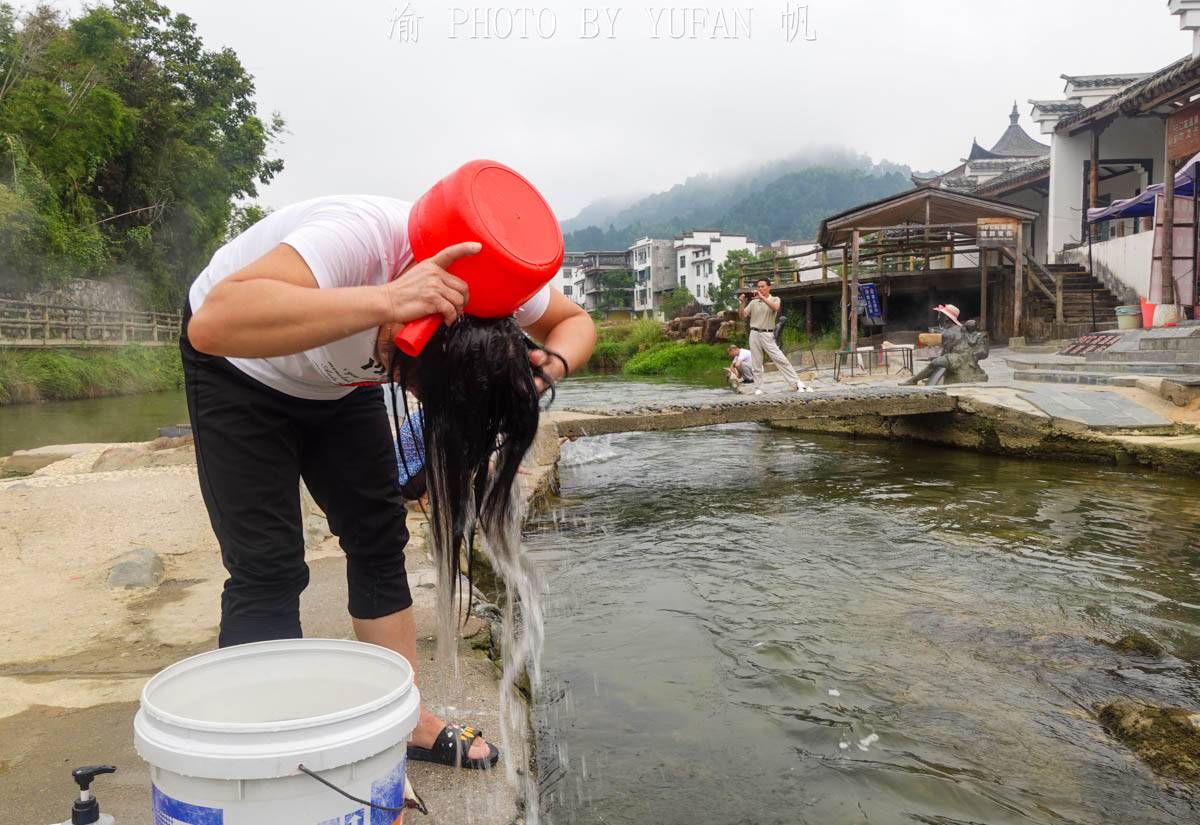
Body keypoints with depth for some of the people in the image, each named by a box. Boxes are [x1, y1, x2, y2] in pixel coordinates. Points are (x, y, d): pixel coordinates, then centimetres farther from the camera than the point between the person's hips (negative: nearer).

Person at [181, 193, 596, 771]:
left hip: (337, 379, 6)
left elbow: (574, 322, -7)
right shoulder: (361, 237, -42)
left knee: (379, 540, 3)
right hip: (238, 365, -5)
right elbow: (214, 323, -54)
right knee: (268, 569, -12)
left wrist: (550, 366, -30)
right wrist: (385, 300, -61)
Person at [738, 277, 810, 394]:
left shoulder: (775, 299, 4)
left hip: (767, 335, -2)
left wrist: (762, 297, -28)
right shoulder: (753, 302, 10)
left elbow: (775, 307, -20)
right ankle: (759, 388, 10)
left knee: (780, 359, -8)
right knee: (756, 363, 3)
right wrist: (742, 303, -12)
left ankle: (797, 383, -6)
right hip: (754, 334, 2)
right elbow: (743, 315, 3)